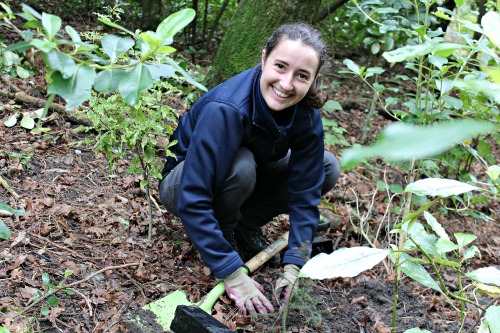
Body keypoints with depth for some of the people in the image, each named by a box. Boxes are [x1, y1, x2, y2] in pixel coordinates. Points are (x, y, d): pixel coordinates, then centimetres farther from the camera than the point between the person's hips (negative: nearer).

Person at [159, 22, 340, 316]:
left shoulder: (307, 115, -20)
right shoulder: (225, 109, -37)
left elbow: (306, 192, -16)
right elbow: (192, 201, -37)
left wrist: (293, 268, -23)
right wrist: (232, 274, -36)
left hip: (247, 180, 6)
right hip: (183, 179, -5)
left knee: (327, 168, -10)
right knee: (240, 165, -37)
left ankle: (245, 227, 2)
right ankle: (224, 233, -8)